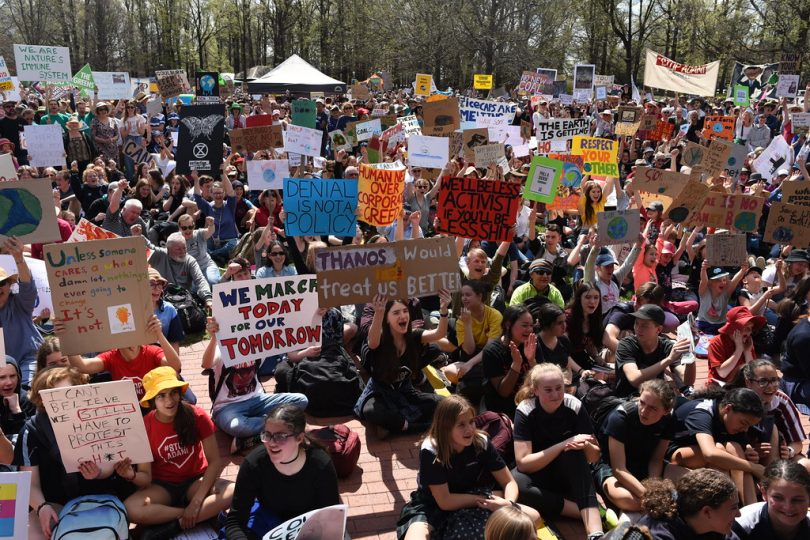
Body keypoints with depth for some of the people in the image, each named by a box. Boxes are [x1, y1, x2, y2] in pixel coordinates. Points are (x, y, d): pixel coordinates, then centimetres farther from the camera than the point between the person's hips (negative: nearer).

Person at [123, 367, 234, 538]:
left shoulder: (196, 416, -14)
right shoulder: (144, 427, -13)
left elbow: (215, 461, -14)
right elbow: (146, 478, -12)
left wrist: (196, 501, -22)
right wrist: (132, 476, -36)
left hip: (195, 481, 0)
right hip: (162, 486, 1)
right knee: (131, 509, -33)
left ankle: (177, 525, -21)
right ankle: (206, 514, -22)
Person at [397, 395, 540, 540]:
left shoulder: (481, 442, -15)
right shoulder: (430, 451, -26)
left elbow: (509, 483, -7)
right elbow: (445, 502, -23)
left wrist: (509, 504, -29)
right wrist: (485, 498, -19)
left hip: (472, 504, 4)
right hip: (433, 507, -4)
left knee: (533, 517, -10)